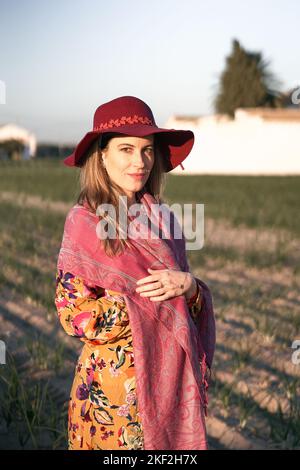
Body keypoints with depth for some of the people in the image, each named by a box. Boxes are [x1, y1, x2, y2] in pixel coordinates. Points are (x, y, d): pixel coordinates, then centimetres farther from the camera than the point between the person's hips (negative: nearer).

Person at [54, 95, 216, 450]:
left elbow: (197, 307, 8)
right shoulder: (83, 221, -10)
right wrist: (149, 299, -15)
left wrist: (187, 285, -14)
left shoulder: (163, 220, 4)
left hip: (170, 378, 5)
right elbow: (75, 315, -13)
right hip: (113, 383, -5)